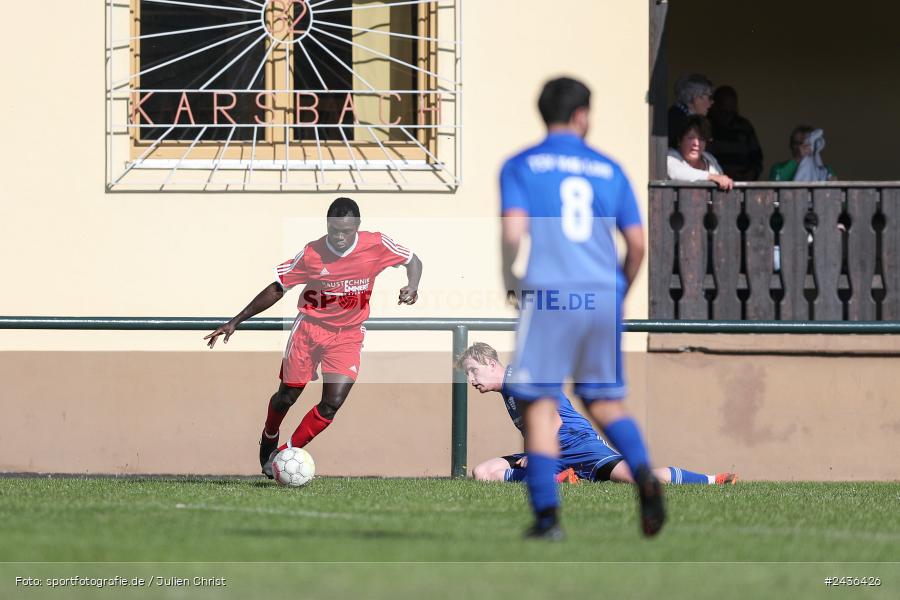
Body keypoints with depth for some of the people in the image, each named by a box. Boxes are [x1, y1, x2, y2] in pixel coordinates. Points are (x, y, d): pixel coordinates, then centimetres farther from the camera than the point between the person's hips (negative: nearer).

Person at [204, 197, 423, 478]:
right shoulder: (312, 253, -15)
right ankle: (269, 438, 40)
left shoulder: (377, 245, -13)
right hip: (309, 327, 0)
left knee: (333, 403, -15)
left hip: (348, 336, 0)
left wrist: (412, 287, -19)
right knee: (287, 396, 6)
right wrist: (235, 322, -5)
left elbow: (413, 261, 5)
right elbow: (276, 289, -5)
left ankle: (283, 454, -1)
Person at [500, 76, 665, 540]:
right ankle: (642, 472, -11)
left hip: (547, 295, -3)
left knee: (539, 406, 3)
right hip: (603, 295, 3)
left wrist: (510, 283, 6)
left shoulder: (520, 167, 3)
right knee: (605, 400, 15)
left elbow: (514, 231, -10)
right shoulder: (609, 170, 12)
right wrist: (621, 290, 24)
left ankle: (547, 514, -3)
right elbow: (637, 242, 9)